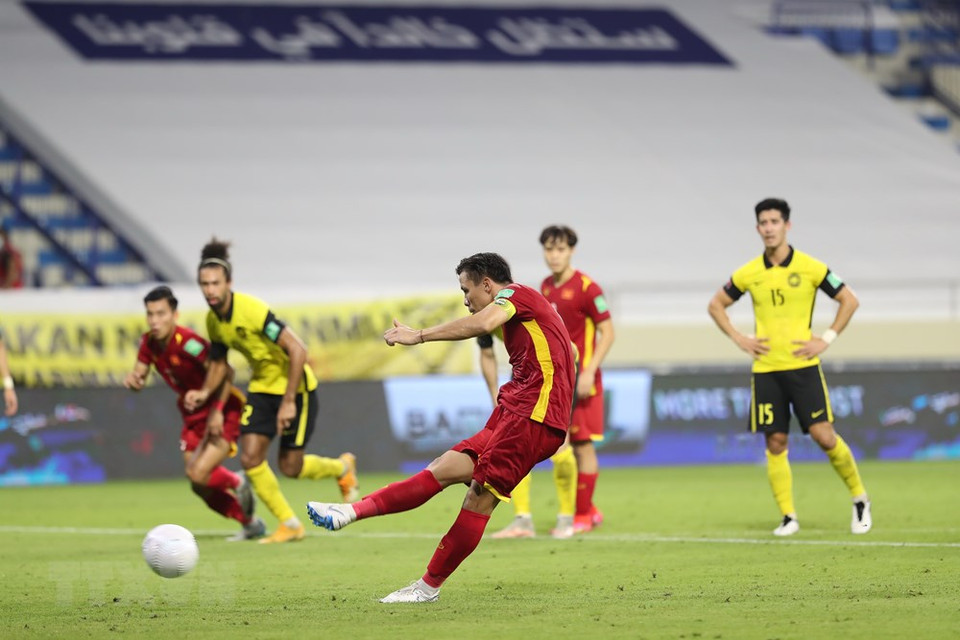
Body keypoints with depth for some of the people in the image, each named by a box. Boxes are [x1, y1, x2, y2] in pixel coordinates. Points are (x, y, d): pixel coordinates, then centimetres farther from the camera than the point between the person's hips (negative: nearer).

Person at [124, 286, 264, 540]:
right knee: (201, 488, 7)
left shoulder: (188, 343, -27)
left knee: (199, 475, -24)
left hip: (224, 414, -8)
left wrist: (218, 412, -29)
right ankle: (250, 524, 29)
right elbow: (139, 373, 5)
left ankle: (238, 484, 10)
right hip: (194, 416, 8)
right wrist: (133, 379, -20)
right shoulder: (150, 342, -4)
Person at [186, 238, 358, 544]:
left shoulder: (252, 310, -28)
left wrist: (288, 402, -29)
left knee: (290, 467, -1)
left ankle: (342, 467, 32)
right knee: (250, 458, -8)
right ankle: (289, 524, 8)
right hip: (262, 387, 7)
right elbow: (218, 361, 13)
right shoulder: (213, 320, -4)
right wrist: (205, 392, -7)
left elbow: (297, 350, -30)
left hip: (295, 385, -7)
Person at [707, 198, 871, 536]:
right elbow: (716, 305, 17)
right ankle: (788, 516, 7)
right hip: (765, 369, 2)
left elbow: (849, 300, 4)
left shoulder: (810, 267, -3)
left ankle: (860, 498, 10)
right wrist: (739, 339, 5)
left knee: (824, 435, -8)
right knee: (775, 443, -1)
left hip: (803, 365, -2)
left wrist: (826, 339, -4)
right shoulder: (749, 274, 3)